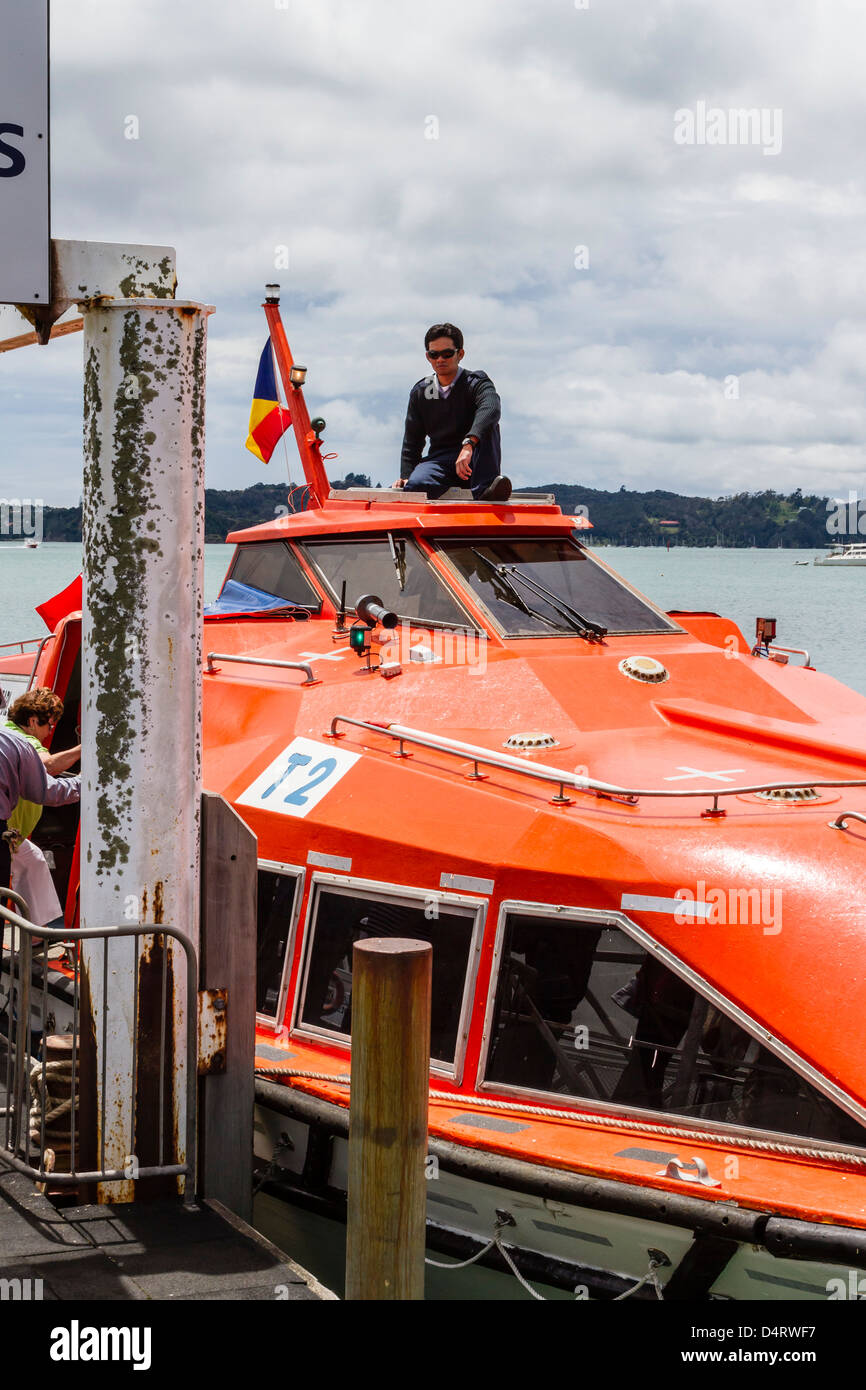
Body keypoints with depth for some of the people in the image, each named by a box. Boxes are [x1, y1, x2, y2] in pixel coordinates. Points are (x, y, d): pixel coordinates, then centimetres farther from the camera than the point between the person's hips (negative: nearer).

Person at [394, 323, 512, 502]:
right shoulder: (419, 392, 10)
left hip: (475, 462, -2)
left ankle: (484, 490, -40)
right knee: (415, 485, -31)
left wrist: (468, 445, -47)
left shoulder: (476, 383, -4)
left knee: (488, 426, -31)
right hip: (439, 459, 2)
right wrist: (406, 476, -2)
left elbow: (490, 409, -29)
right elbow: (412, 440, 15)